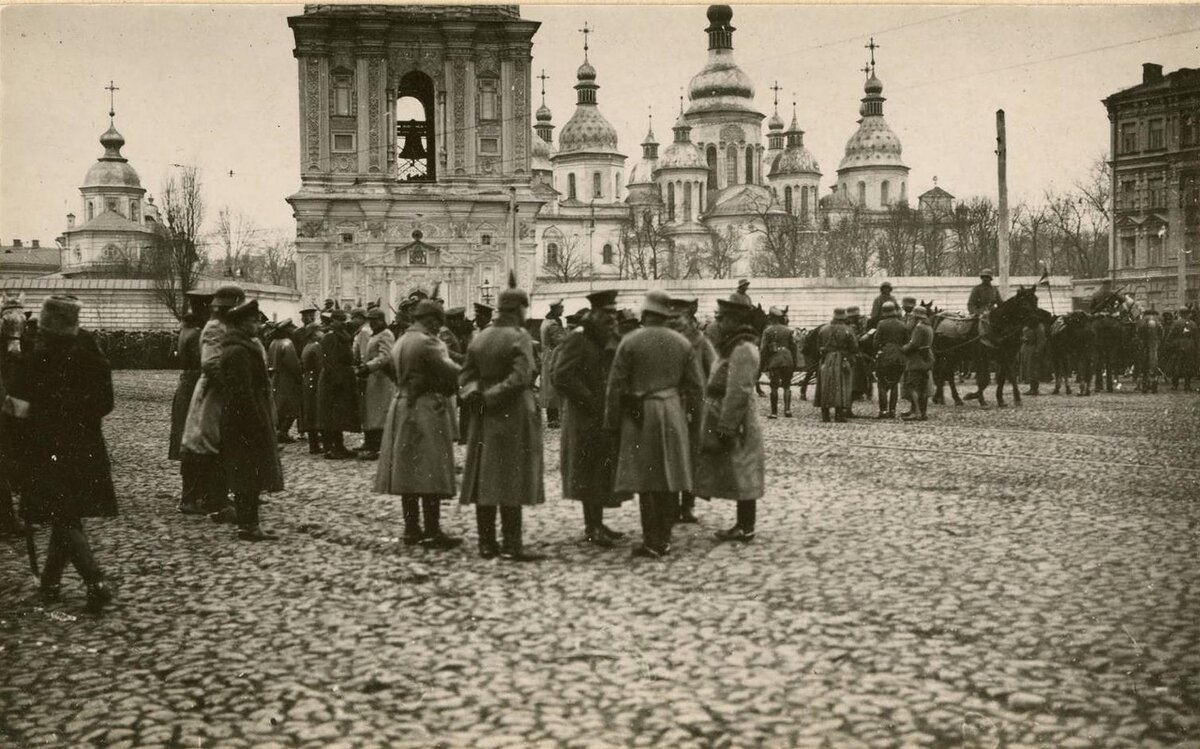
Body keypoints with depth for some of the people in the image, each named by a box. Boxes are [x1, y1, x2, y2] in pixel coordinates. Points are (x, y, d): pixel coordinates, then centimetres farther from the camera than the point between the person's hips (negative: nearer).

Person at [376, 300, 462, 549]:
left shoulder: (399, 343, 14)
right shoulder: (427, 342, -14)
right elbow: (451, 372, -19)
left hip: (401, 405, 9)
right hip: (426, 409, -9)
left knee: (408, 471, 11)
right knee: (431, 473, -6)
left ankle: (411, 529, 16)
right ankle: (432, 532, -5)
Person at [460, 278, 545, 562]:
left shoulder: (480, 337, 10)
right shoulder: (519, 337, -11)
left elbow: (466, 373, 9)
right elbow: (520, 377, -21)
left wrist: (474, 393, -6)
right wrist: (492, 396, -14)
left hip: (484, 419, 7)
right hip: (513, 414, -7)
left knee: (485, 477, 9)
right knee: (511, 479, -4)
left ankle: (487, 542, 13)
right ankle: (512, 545, -3)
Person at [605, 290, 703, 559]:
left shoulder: (630, 342, -6)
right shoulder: (682, 343, 5)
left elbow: (616, 386, -6)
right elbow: (694, 385, 8)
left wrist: (612, 423, 1)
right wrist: (688, 414, 18)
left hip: (640, 417, -3)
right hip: (673, 416, 4)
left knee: (646, 481, -1)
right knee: (670, 480, 9)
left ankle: (652, 542, 0)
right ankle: (664, 539, 14)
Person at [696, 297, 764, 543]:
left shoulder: (743, 350, -17)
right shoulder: (732, 347, 15)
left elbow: (738, 394, -22)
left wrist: (724, 431, -22)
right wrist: (718, 429, 19)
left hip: (735, 425, -10)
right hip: (725, 422, 10)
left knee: (741, 476, -2)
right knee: (739, 477, 13)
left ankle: (746, 528, 5)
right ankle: (743, 525, 20)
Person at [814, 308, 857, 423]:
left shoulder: (823, 329, 3)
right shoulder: (847, 330, -6)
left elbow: (818, 346, 9)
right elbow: (854, 348, -5)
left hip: (826, 361, 3)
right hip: (841, 362, -3)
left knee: (825, 387, 10)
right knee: (841, 387, 1)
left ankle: (825, 414, 10)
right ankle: (839, 414, -4)